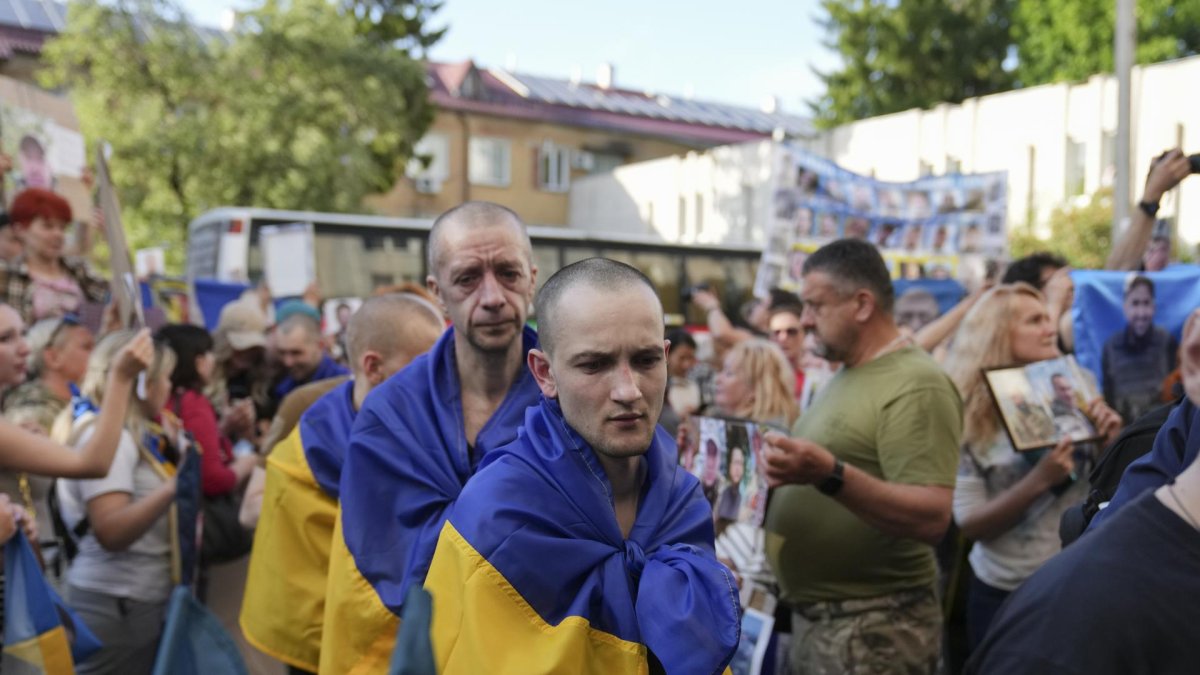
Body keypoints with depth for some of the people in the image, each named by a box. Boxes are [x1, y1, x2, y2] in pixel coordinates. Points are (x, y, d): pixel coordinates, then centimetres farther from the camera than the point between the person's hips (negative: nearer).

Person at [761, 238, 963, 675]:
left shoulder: (916, 386, -17)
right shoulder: (847, 377, 12)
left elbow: (932, 518, -25)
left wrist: (829, 475, -35)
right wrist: (790, 467, 5)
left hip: (874, 627, -8)